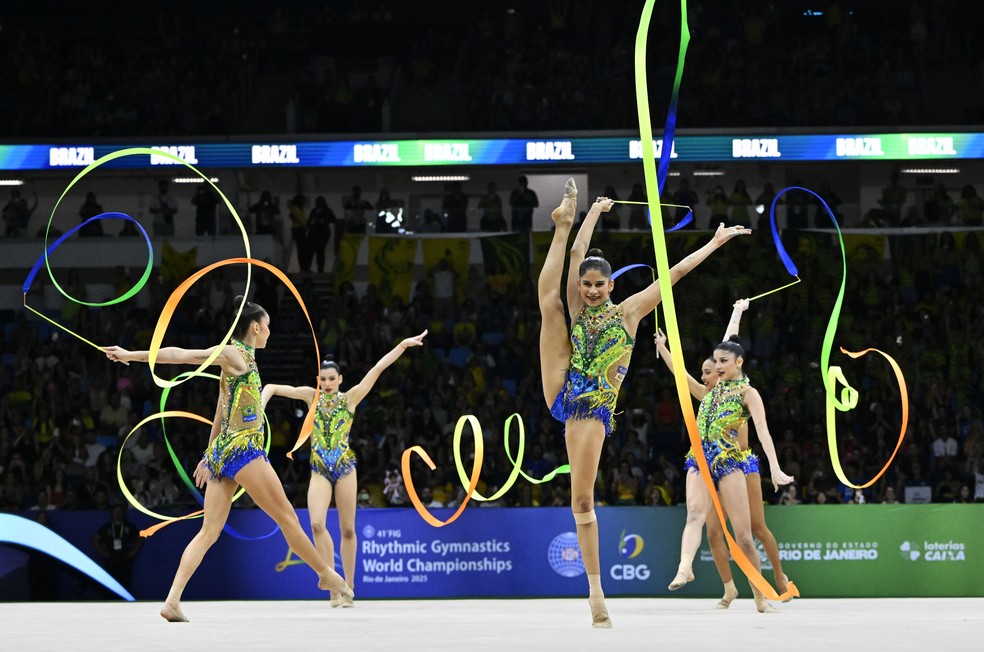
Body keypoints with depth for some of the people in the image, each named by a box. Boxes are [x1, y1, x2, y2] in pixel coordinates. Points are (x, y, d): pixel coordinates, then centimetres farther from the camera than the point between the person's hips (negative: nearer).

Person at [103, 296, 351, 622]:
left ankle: (172, 600, -10)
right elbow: (181, 355, -8)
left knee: (209, 532, 0)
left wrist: (209, 457, 28)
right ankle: (327, 574, 17)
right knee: (287, 517, 5)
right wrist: (131, 355, -10)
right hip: (243, 448, -9)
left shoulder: (241, 360, 20)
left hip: (223, 450, 9)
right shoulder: (233, 354, -5)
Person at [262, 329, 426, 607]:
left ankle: (348, 587, 12)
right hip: (319, 470, 1)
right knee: (317, 524, -18)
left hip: (345, 468, -1)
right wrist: (260, 405, -13)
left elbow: (377, 369, -4)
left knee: (347, 530, 2)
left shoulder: (350, 398, 0)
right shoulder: (312, 396, 3)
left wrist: (402, 345, -8)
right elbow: (272, 388, 6)